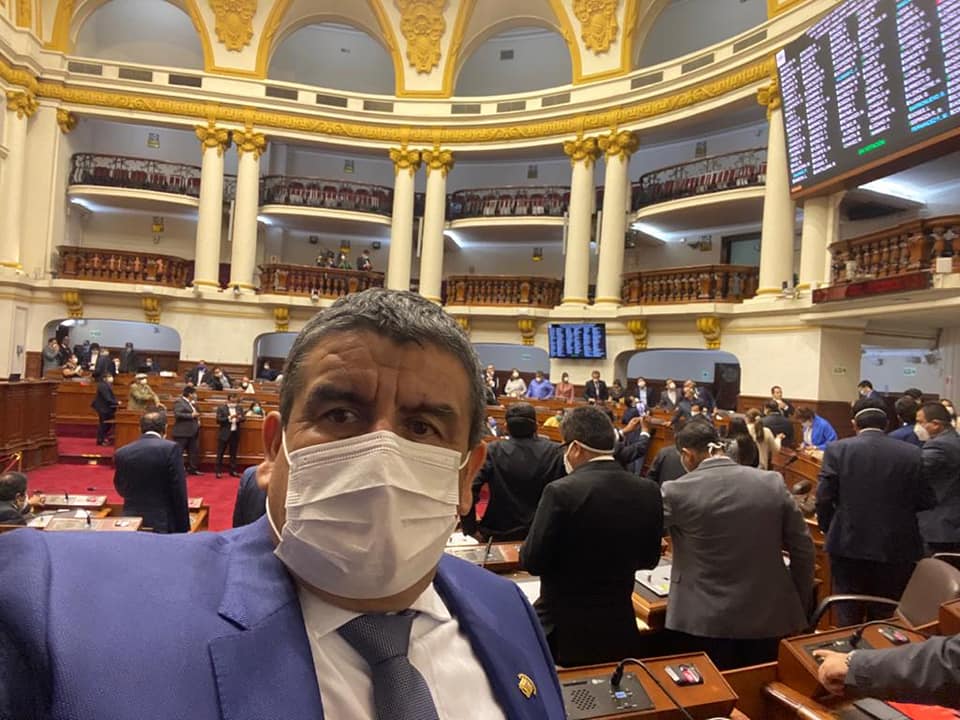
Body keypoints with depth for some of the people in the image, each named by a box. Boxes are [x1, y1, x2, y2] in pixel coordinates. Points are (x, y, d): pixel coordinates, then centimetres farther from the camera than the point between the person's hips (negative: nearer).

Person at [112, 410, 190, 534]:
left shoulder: (121, 453, 4)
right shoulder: (170, 448, -11)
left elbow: (121, 490, 16)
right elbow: (179, 493, -11)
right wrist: (183, 528, -5)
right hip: (163, 524, -4)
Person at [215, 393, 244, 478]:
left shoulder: (239, 408, 9)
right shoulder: (221, 408, -4)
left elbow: (243, 418, 6)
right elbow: (218, 420, -12)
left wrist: (240, 418, -17)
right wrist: (229, 418, -22)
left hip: (235, 433, 4)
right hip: (224, 434, -4)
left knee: (233, 453, 10)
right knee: (220, 453, 3)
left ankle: (233, 471, 16)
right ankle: (218, 471, 9)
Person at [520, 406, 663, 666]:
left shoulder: (561, 492, -22)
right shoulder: (648, 491, -6)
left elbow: (532, 562, -15)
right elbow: (649, 559, 6)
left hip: (564, 633, -4)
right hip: (619, 628, 4)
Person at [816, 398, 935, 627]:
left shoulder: (837, 449, -8)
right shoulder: (912, 454, -5)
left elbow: (823, 497, -10)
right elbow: (926, 501, -1)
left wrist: (828, 530, 7)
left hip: (848, 545, -1)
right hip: (895, 548, 1)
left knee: (848, 620, 12)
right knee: (886, 619, 15)